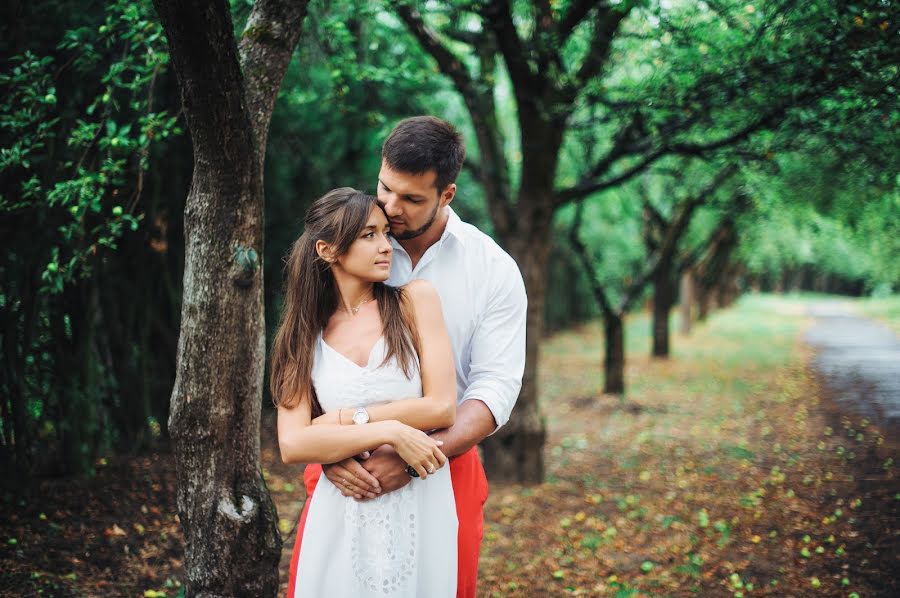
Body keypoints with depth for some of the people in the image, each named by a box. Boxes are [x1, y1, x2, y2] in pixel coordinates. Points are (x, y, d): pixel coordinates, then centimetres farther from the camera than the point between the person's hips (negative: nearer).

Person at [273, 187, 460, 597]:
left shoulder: (415, 301, -1)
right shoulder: (304, 337, 3)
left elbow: (443, 408, -8)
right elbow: (292, 446, -9)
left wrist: (346, 420, -8)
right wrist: (389, 431, -18)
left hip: (419, 506, -1)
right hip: (342, 513, 1)